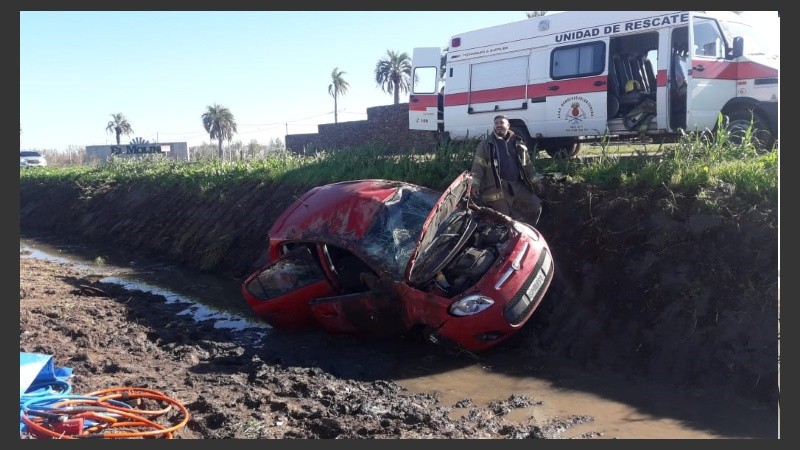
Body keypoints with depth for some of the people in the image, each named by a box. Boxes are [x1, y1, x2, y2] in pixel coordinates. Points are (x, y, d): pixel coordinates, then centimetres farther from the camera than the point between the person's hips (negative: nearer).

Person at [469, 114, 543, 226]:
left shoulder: (518, 143, 16)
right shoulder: (486, 144, 3)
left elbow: (527, 164, 20)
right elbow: (478, 166, -3)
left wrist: (535, 182, 17)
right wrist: (475, 185, -12)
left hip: (517, 186, 5)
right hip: (496, 187, -5)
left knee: (535, 206, 4)